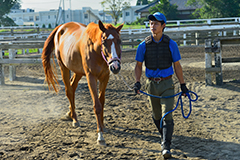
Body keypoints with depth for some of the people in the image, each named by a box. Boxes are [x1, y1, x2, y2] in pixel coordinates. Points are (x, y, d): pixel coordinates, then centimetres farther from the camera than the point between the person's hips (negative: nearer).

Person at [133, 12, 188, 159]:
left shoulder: (171, 44, -4)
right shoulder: (144, 45, -2)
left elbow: (177, 66, 4)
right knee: (157, 116, 13)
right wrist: (137, 82, -7)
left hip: (167, 84, -2)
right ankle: (164, 136, 39)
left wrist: (183, 85, 6)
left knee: (167, 115, -12)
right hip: (151, 85, 2)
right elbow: (139, 65, 7)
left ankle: (166, 147, -12)